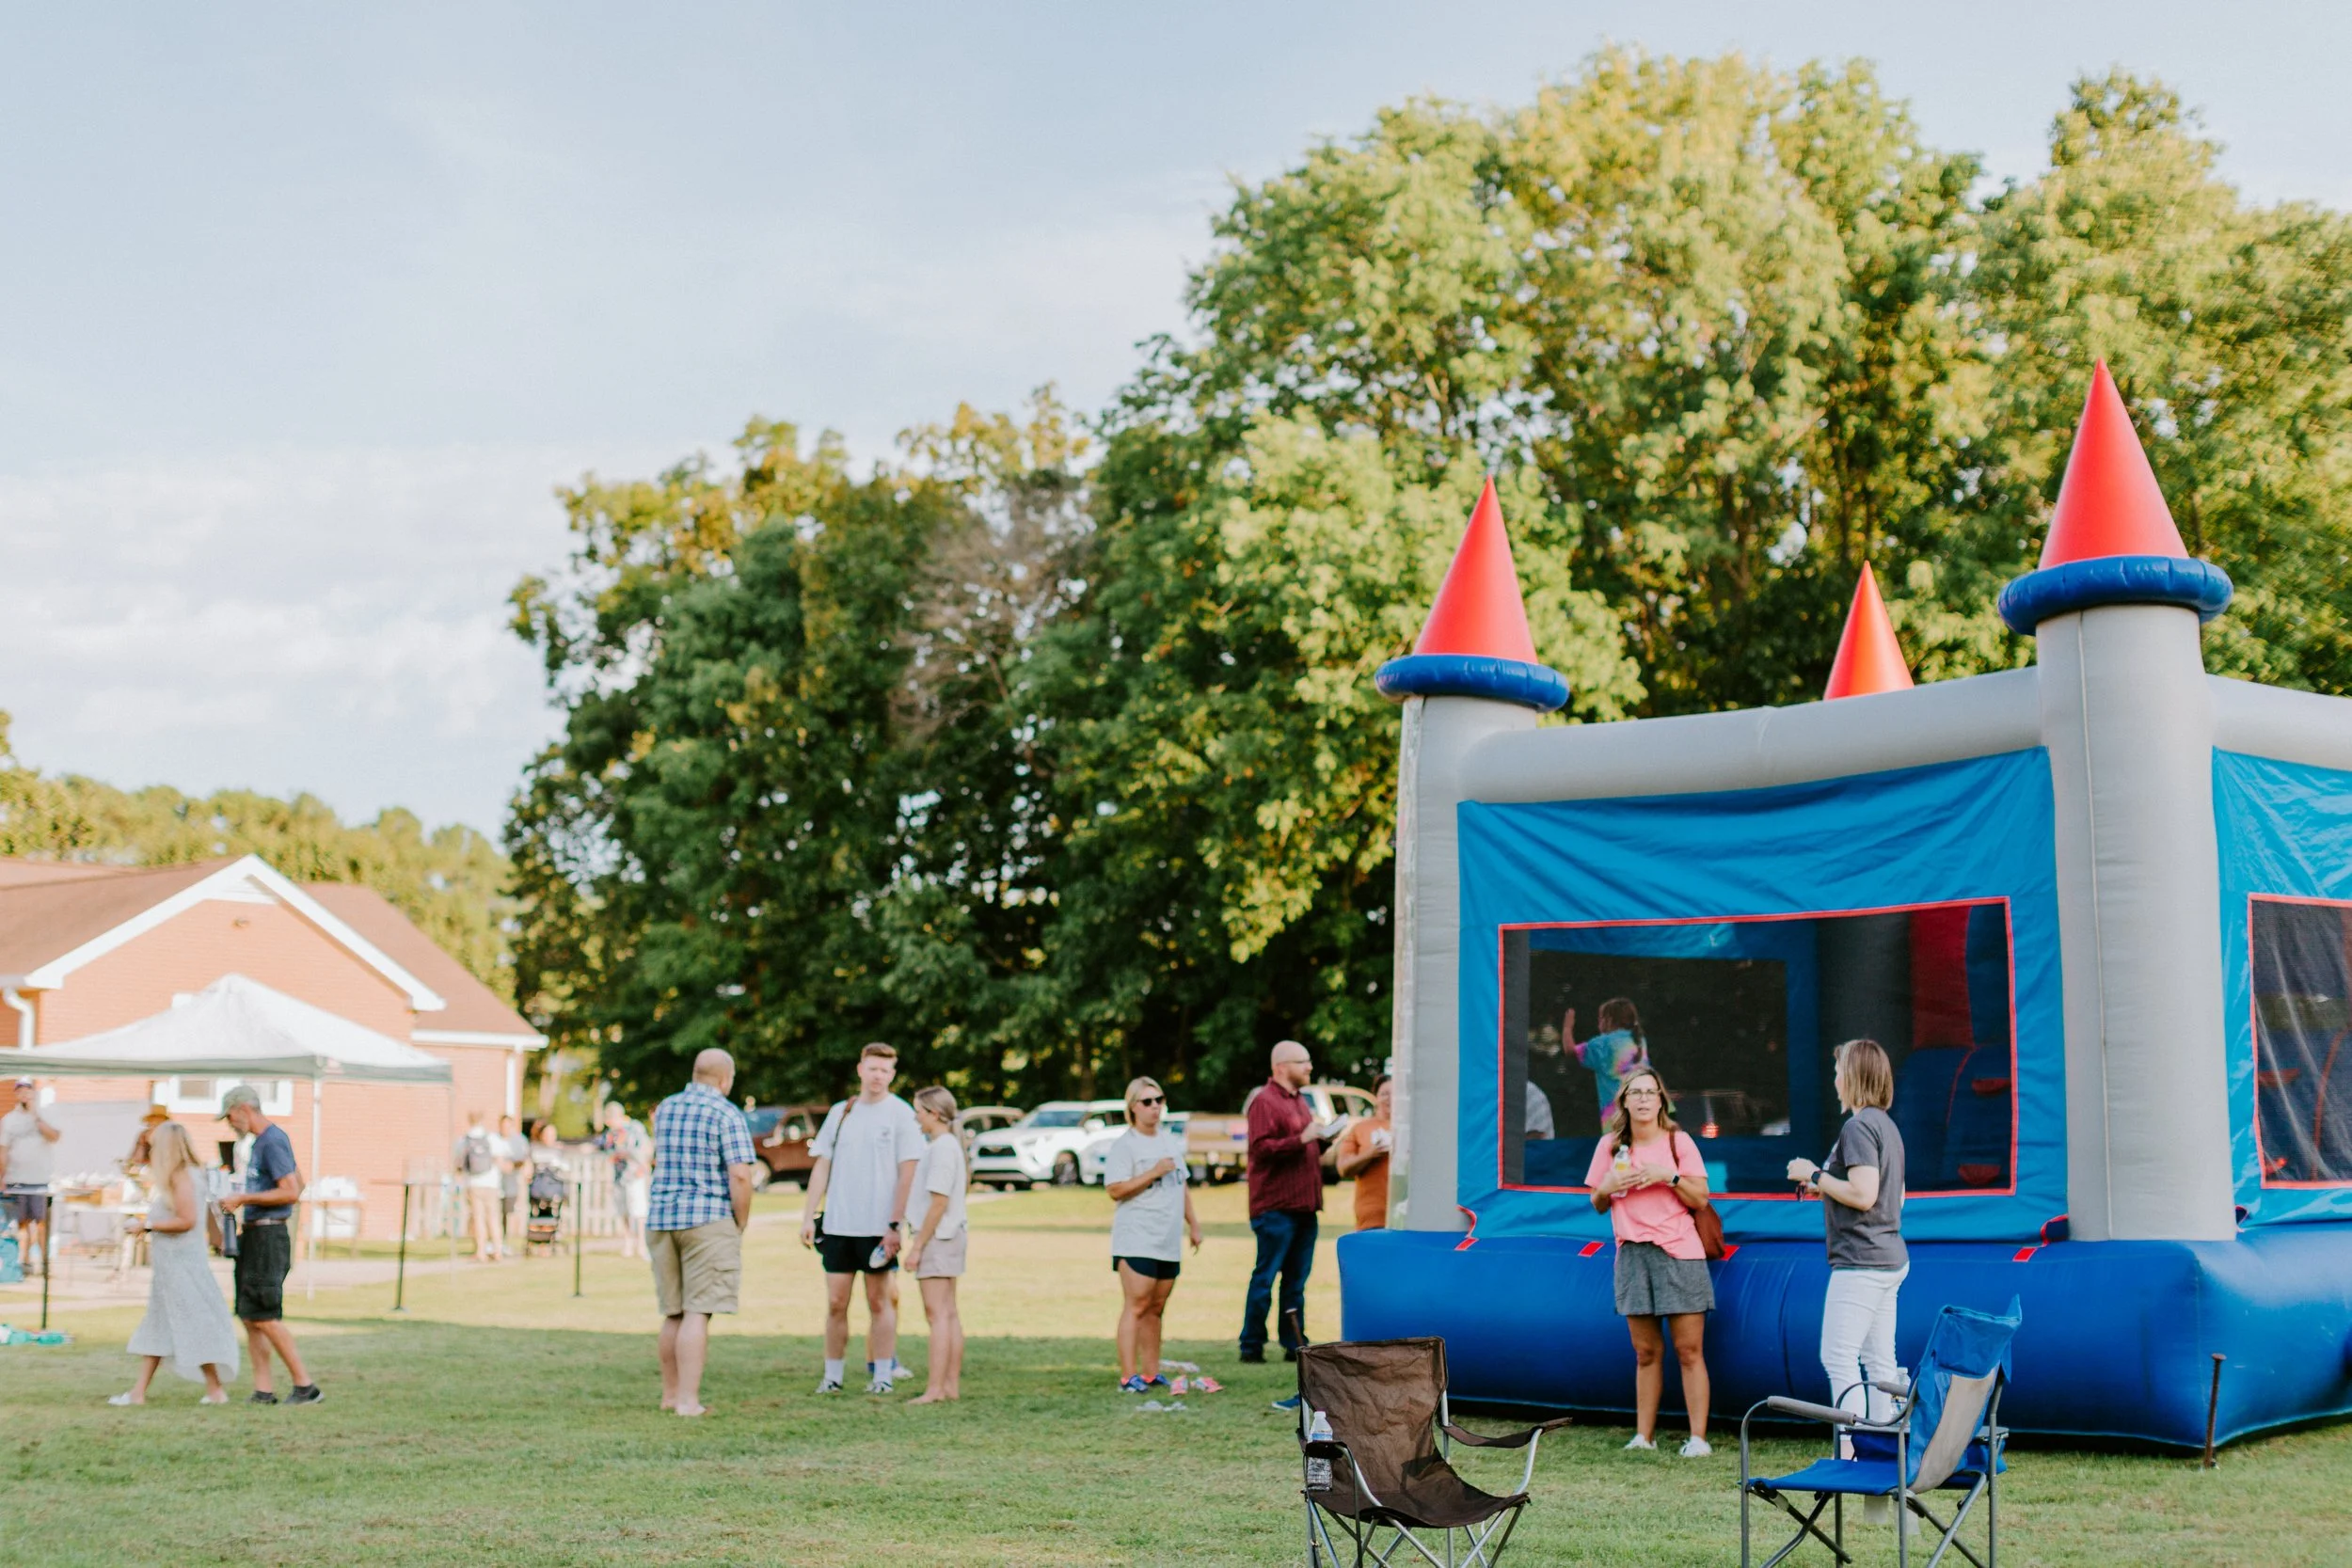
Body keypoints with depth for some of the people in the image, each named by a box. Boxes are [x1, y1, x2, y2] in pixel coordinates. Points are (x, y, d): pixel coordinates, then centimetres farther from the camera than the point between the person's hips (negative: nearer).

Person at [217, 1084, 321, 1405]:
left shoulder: (272, 1142, -14)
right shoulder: (261, 1140, 17)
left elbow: (291, 1191, -23)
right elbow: (299, 1181, 27)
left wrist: (243, 1199, -18)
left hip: (267, 1237, -10)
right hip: (252, 1235, 10)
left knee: (263, 1317, -11)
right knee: (249, 1316, 7)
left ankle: (305, 1386, -7)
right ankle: (263, 1390, 6)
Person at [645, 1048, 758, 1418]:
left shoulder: (664, 1109, 13)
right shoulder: (727, 1115, -7)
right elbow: (739, 1176, -15)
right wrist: (741, 1225, -3)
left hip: (661, 1219, 6)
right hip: (708, 1220, -6)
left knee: (673, 1314, 15)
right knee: (697, 1313, -7)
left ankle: (671, 1394, 21)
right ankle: (688, 1400, -11)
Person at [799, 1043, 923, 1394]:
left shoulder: (901, 1114, -2)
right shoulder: (840, 1112, 11)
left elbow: (907, 1174, -6)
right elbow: (822, 1166, 12)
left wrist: (895, 1225, -12)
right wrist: (808, 1217, 5)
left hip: (879, 1227, -3)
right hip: (838, 1225, 4)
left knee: (879, 1302, 2)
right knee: (835, 1303, 4)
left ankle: (882, 1376, 8)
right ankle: (832, 1375, 12)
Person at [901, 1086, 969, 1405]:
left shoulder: (941, 1147, -17)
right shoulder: (952, 1144, 13)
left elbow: (939, 1202, -21)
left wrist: (917, 1245, -19)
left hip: (937, 1236, -10)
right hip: (951, 1235, 10)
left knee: (938, 1314, -10)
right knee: (949, 1314, 11)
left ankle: (936, 1388, -11)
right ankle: (952, 1384, 14)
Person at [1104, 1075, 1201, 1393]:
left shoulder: (1171, 1141, 17)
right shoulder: (1124, 1145, -7)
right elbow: (1115, 1190, -15)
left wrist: (1193, 1224, 22)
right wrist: (1154, 1173, -17)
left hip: (1169, 1242, 7)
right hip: (1136, 1241, -7)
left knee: (1156, 1308, 10)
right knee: (1136, 1306, -10)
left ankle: (1151, 1372, 15)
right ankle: (1128, 1376, -10)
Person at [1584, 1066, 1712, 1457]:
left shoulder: (1679, 1142, 1)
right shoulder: (1610, 1146, 9)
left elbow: (1700, 1199, -1)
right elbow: (1598, 1205, 15)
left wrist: (1668, 1176, -15)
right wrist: (1608, 1185, -6)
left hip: (1678, 1252, -3)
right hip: (1632, 1253, 3)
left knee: (1689, 1350, -4)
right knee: (1646, 1352, 7)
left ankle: (1698, 1437, -4)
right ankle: (1643, 1436, 9)